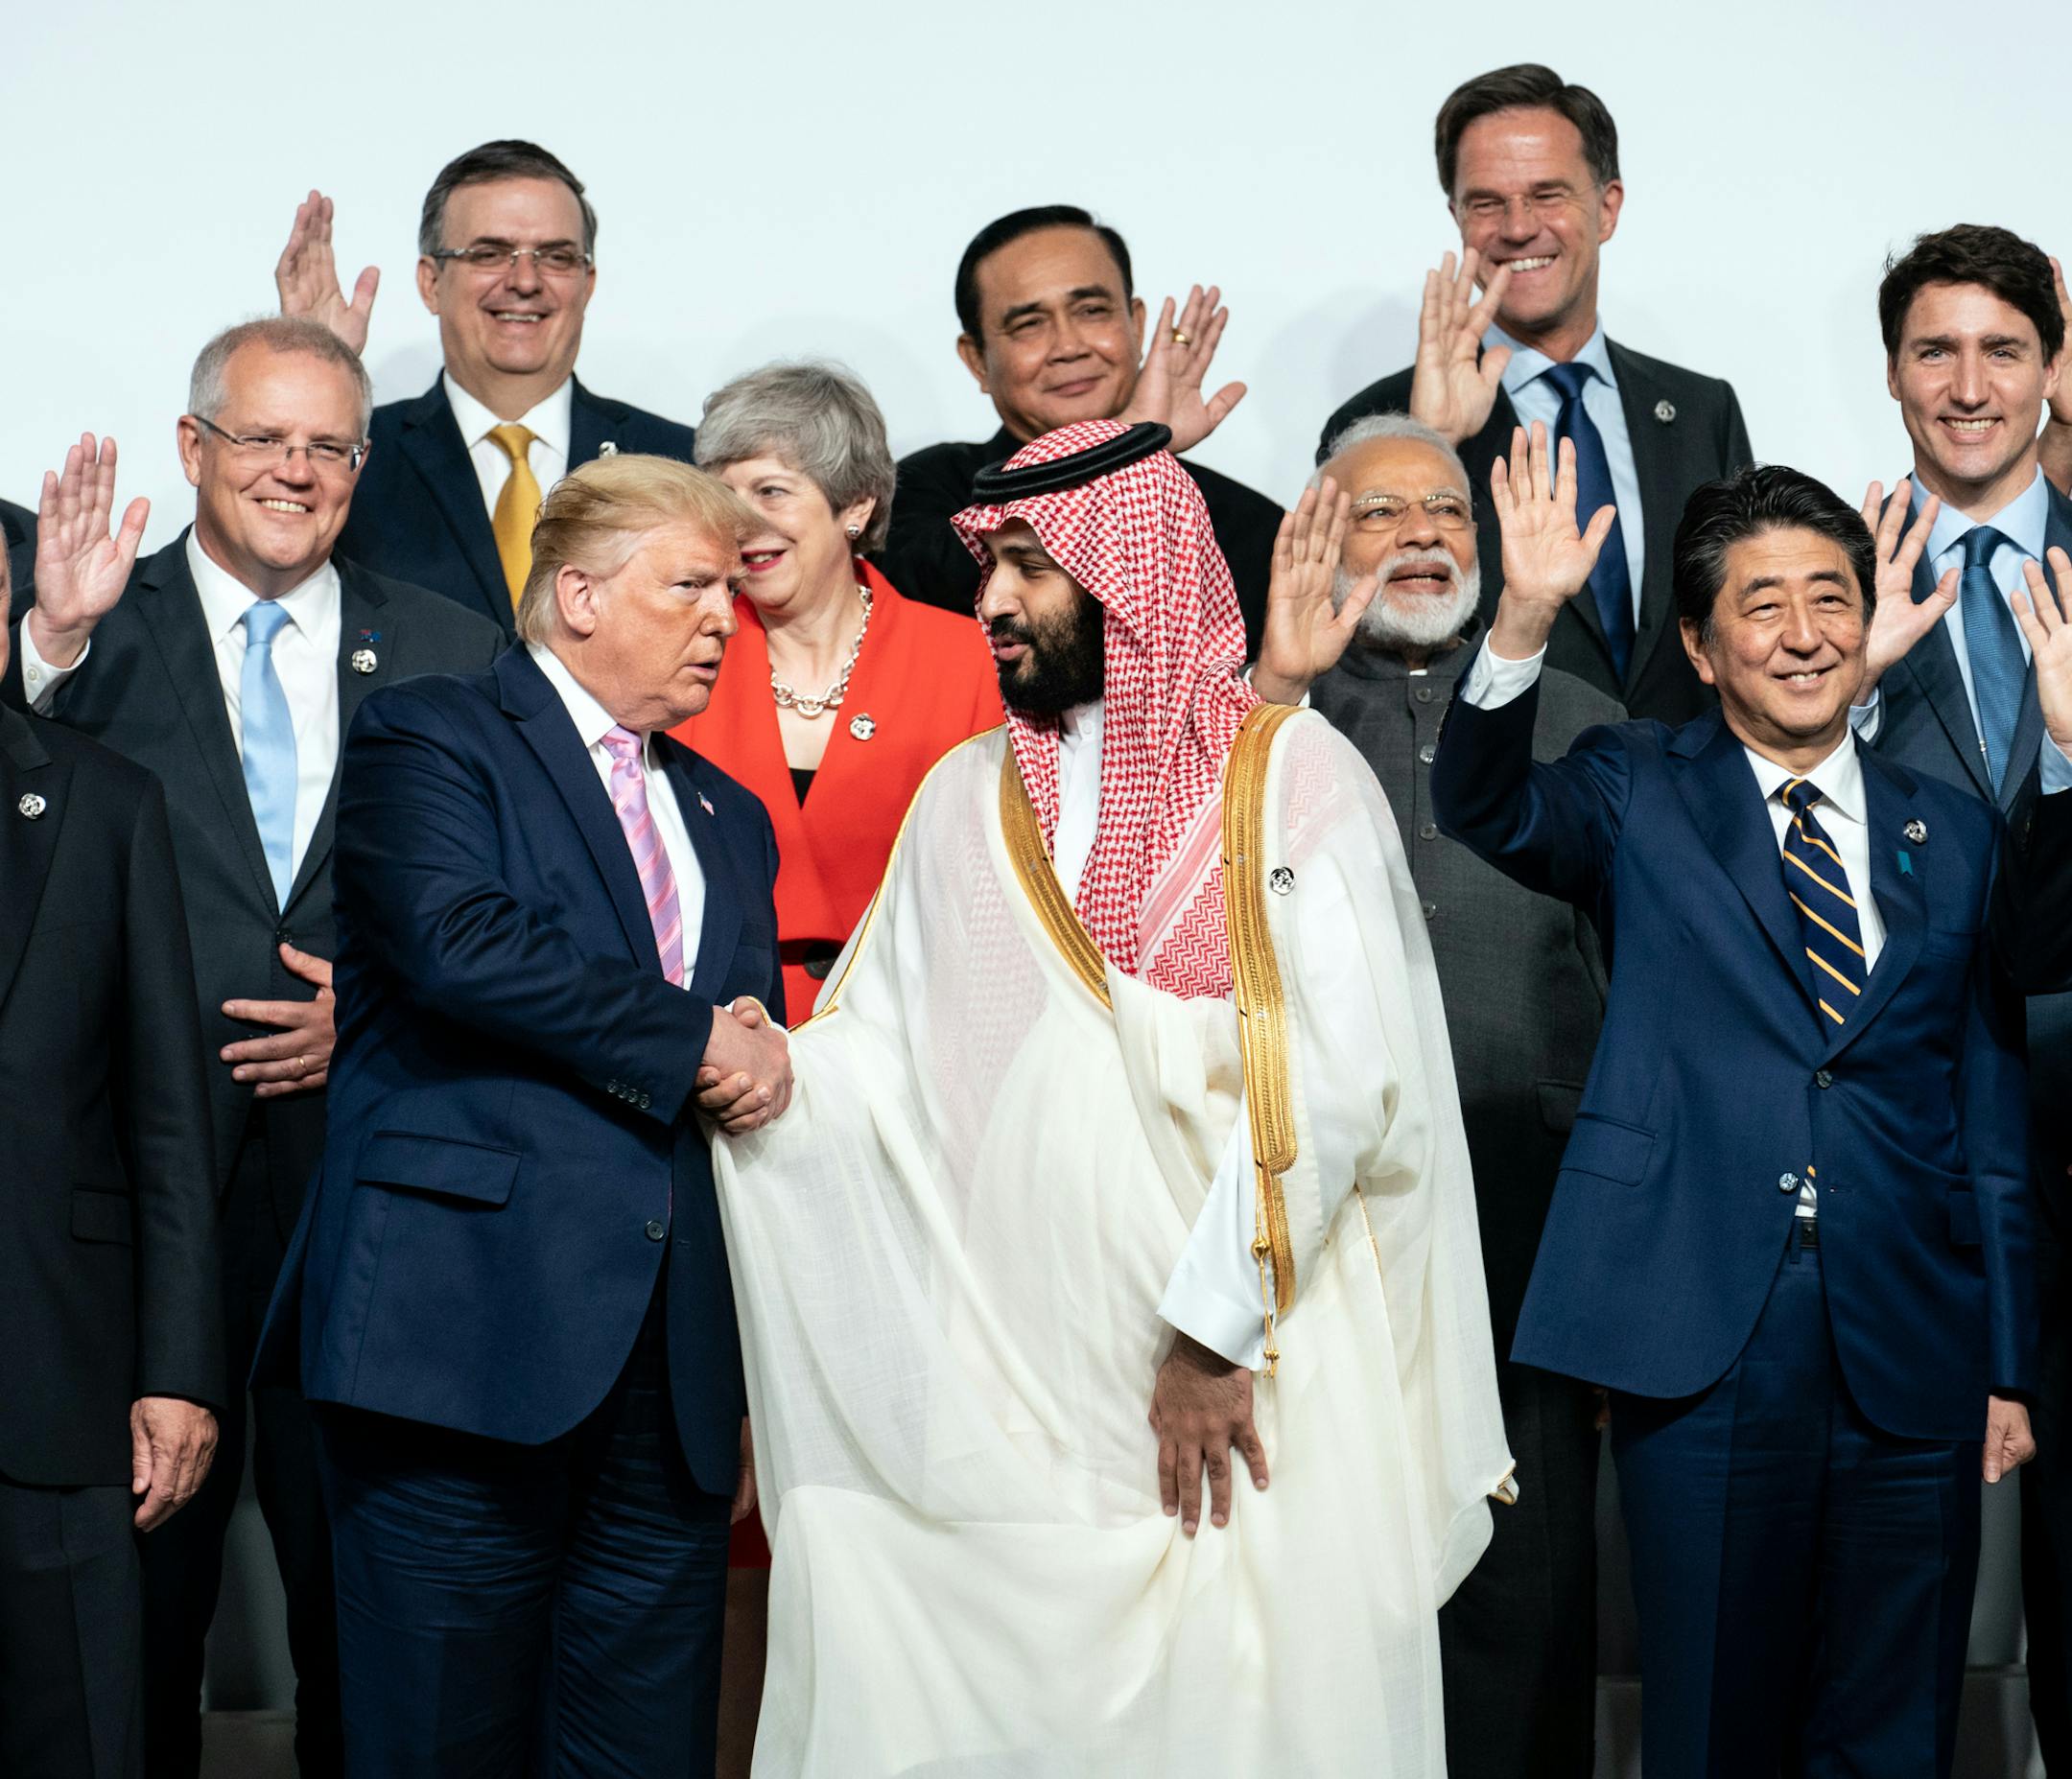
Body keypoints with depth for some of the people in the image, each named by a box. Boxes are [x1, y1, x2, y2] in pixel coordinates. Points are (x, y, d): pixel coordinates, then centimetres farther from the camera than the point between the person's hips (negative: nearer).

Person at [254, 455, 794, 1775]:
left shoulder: (728, 817, 25)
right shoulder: (430, 738, 4)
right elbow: (457, 940, -15)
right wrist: (690, 1039, -9)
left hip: (676, 1368, 6)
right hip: (471, 1331, -6)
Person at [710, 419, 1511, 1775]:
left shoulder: (1294, 775, -1)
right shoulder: (968, 800, 15)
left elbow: (1336, 1077, -10)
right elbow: (876, 1054, 10)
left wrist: (1213, 1333, -13)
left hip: (1261, 1371, -3)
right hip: (1018, 1394, 4)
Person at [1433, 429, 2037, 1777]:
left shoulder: (1957, 834, 11)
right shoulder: (1639, 798, 5)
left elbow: (1993, 1122, 11)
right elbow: (1485, 805, -16)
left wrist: (2011, 1371, 9)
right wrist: (1527, 622, -33)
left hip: (1912, 1364, 2)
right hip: (1703, 1359, -2)